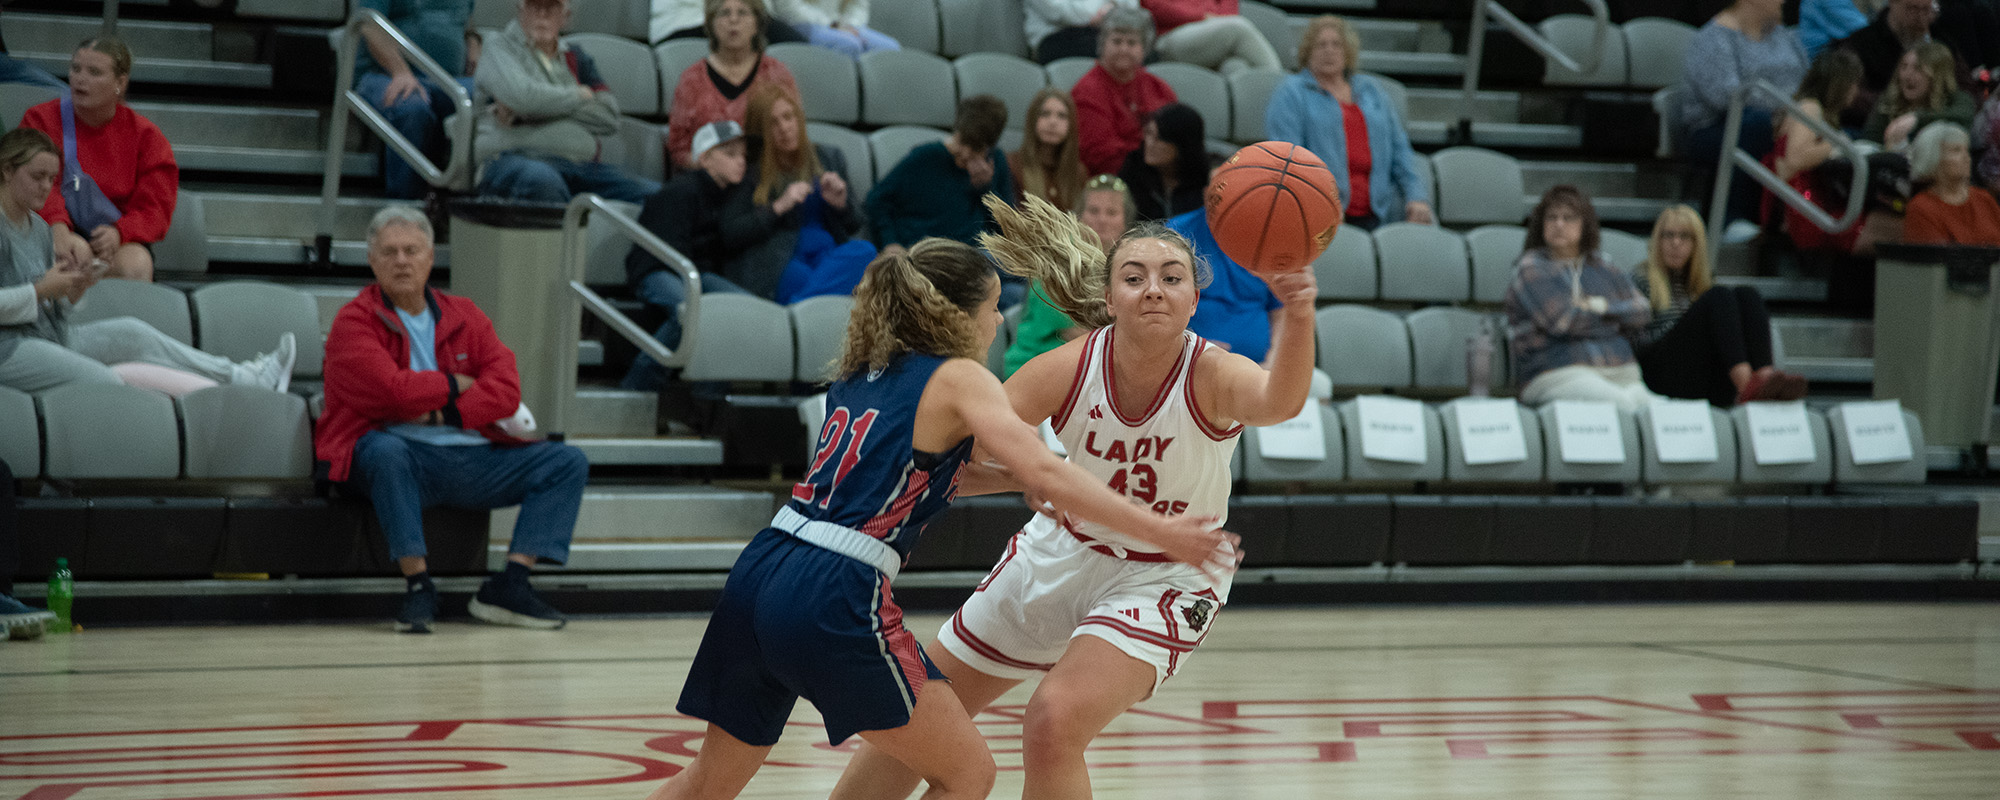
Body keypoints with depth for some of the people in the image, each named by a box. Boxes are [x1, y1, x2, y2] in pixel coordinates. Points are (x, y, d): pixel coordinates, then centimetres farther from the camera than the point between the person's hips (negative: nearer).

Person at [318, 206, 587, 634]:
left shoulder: (463, 316, 14)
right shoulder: (355, 321, 0)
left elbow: (506, 390, 1)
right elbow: (391, 390, -17)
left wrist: (444, 414, -13)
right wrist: (455, 384, -1)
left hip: (471, 459, 6)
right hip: (405, 457, -5)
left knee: (568, 462, -6)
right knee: (386, 451, -41)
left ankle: (510, 584, -14)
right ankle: (418, 584, -31)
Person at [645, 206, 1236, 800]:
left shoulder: (861, 373, 21)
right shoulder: (958, 378, 0)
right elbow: (1043, 474, -13)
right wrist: (1157, 531, -14)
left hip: (757, 574, 8)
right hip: (836, 602, -8)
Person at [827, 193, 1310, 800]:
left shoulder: (1213, 376, -26)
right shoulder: (1071, 368, -20)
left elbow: (1278, 400, -51)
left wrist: (1297, 316, -70)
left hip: (1162, 581, -4)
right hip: (1059, 556, 4)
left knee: (1054, 725, -28)